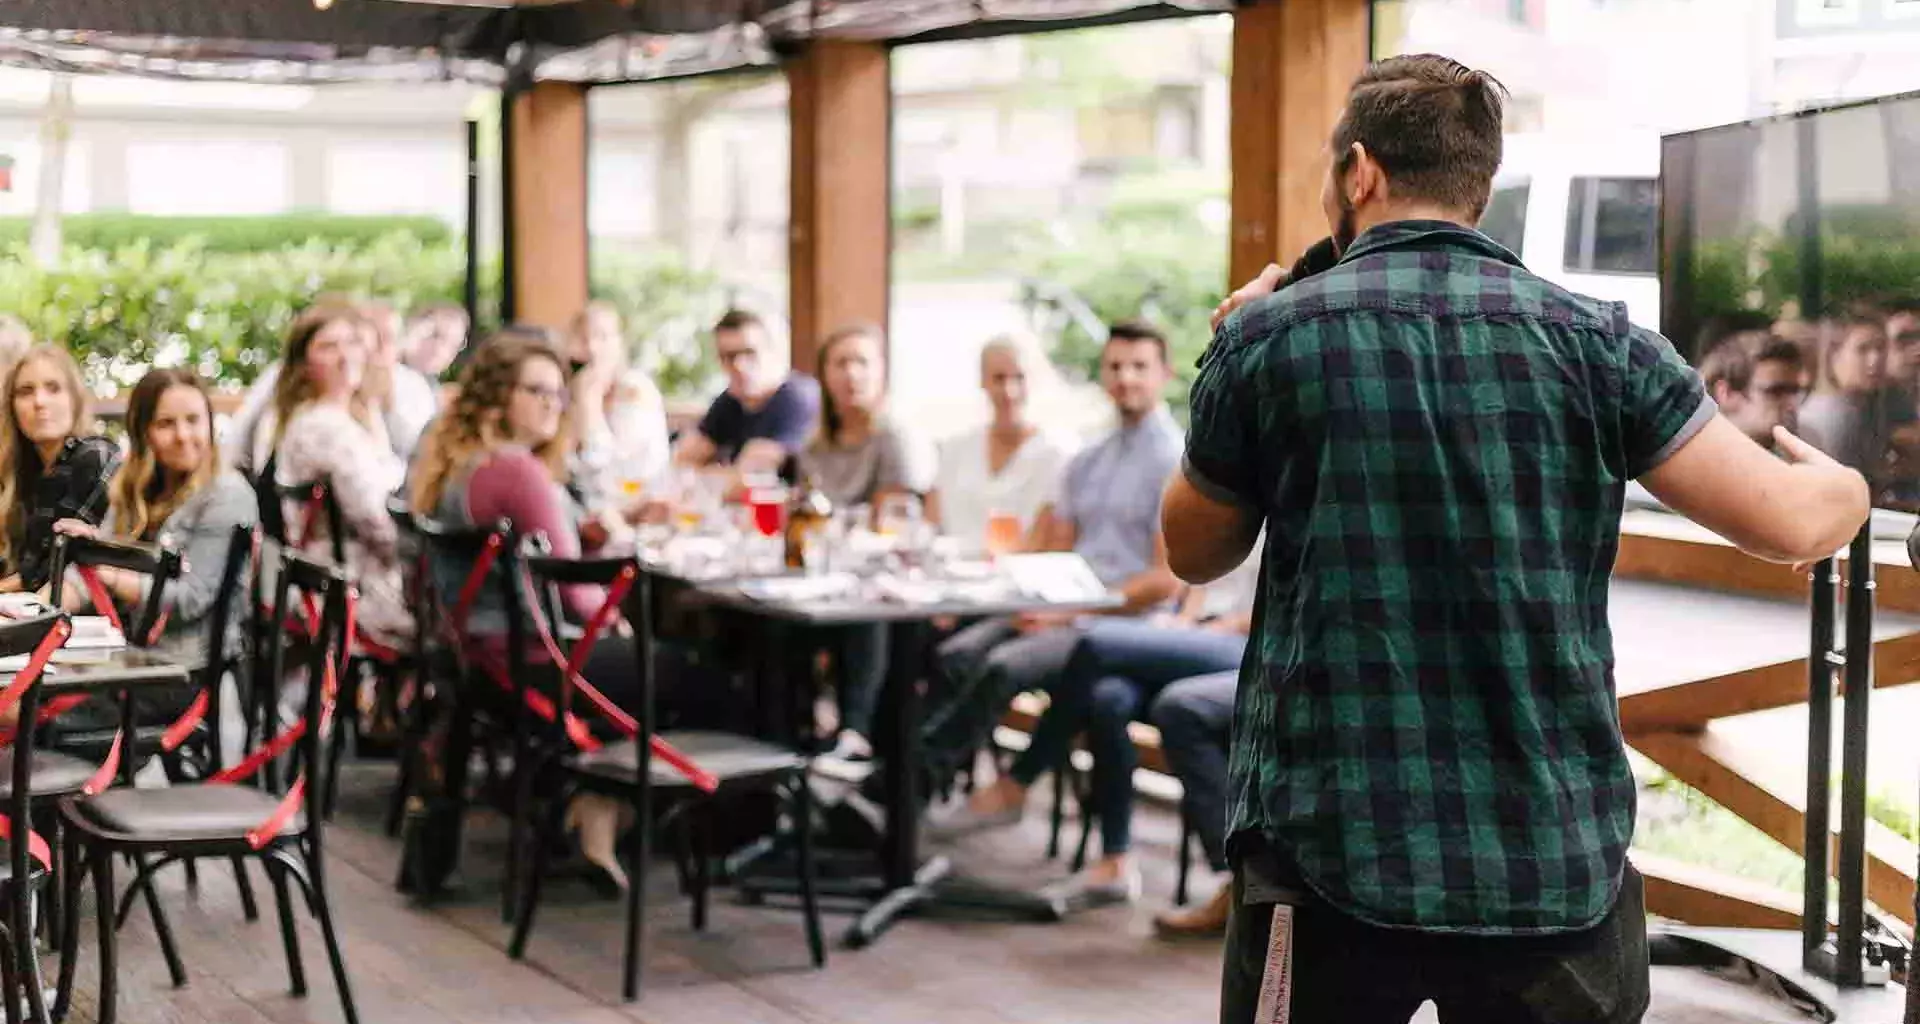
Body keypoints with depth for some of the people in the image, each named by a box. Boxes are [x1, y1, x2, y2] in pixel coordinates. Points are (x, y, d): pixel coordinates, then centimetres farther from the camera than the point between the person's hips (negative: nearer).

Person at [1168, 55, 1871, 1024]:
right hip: (1559, 863, 1)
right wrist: (1843, 487, 21)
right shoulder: (1594, 340, -1)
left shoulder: (1267, 337, -2)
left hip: (1334, 854, -1)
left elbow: (1194, 553, 11)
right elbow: (1786, 522, -2)